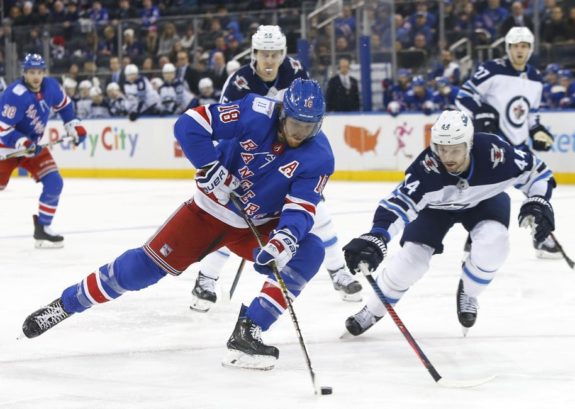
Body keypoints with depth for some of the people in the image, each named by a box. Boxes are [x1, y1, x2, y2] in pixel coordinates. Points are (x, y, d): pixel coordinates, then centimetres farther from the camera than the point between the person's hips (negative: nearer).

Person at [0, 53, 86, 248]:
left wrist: (74, 126, 10)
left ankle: (42, 228, 5)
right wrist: (24, 144, -37)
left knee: (54, 182, -6)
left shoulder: (50, 86, -8)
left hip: (33, 143, 6)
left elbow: (64, 104, 14)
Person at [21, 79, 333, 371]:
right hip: (209, 210, -2)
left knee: (308, 252, -22)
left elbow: (300, 209, -25)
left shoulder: (318, 157, -18)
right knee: (146, 265, -8)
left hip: (259, 225, 2)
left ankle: (247, 332, -20)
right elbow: (190, 124, -20)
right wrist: (210, 167, -27)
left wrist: (284, 240, -43)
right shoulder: (256, 113, -21)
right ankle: (65, 304, 10)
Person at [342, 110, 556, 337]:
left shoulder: (493, 152, -37)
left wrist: (539, 204, -34)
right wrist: (375, 238, -60)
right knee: (413, 255, -12)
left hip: (485, 200, 0)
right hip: (436, 206, 0)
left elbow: (535, 171, -21)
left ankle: (467, 293, 4)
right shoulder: (426, 167, -40)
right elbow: (399, 203, -45)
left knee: (492, 243, -27)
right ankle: (373, 310, 13)